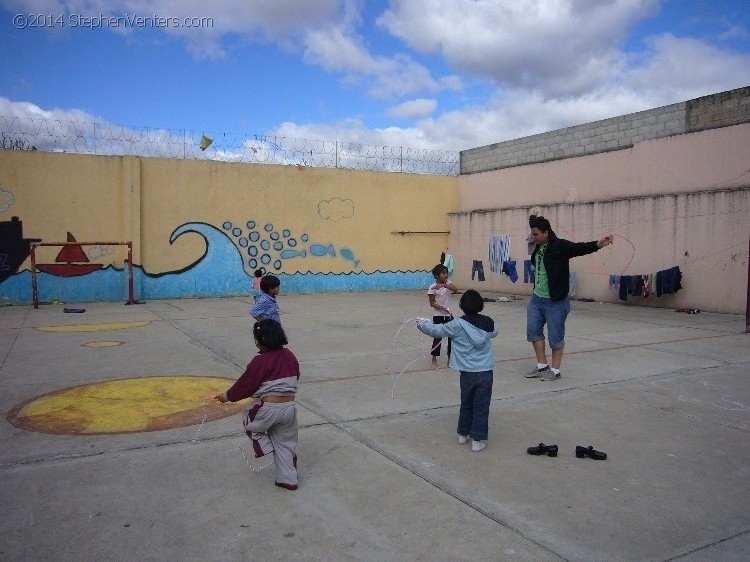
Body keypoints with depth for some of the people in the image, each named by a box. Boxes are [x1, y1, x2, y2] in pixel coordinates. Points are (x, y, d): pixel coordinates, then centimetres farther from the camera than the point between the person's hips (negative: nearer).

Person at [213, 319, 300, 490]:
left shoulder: (261, 361, -16)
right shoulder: (290, 356, 3)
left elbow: (245, 384, -10)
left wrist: (228, 396, 5)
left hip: (268, 408, -6)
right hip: (289, 407, 6)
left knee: (247, 417, 26)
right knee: (285, 443, 20)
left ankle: (263, 445, 16)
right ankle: (288, 479, 26)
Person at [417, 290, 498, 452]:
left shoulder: (458, 325, -11)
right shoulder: (488, 323, -2)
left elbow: (436, 330, -5)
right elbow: (495, 331, 21)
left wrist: (422, 323, 13)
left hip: (467, 373, 0)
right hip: (486, 372, 0)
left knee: (466, 404, 18)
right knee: (481, 406, 4)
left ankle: (463, 433, 31)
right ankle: (477, 440, 5)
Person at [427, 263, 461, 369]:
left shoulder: (448, 284, 1)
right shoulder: (432, 287, -10)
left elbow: (455, 290, -21)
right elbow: (432, 303, -11)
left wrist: (443, 285, -34)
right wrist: (442, 308, -24)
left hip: (449, 315, 5)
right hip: (438, 316, -5)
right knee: (438, 337, -3)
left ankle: (450, 358, 21)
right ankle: (434, 360, 8)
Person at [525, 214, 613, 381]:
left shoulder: (560, 246, -14)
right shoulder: (538, 248, 7)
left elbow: (579, 248, -28)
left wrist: (597, 244, -44)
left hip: (556, 301, -7)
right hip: (536, 298, 7)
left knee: (555, 337, 2)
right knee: (533, 331, 9)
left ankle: (555, 370, 17)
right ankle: (542, 366, 22)